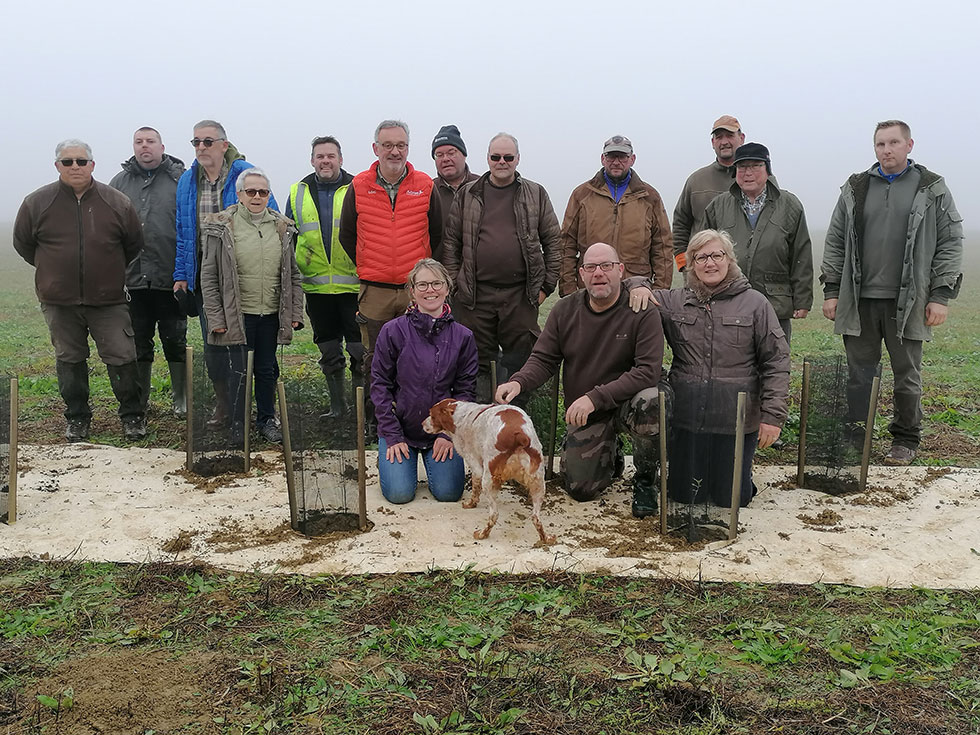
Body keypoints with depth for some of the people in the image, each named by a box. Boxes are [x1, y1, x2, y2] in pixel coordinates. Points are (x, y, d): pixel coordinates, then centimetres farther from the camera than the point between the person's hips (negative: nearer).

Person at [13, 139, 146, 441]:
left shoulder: (117, 202, -2)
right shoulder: (37, 203, -2)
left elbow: (135, 244, 11)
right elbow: (22, 243, 13)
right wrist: (53, 270, 15)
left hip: (108, 300, -1)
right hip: (59, 302, 1)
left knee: (122, 357, -2)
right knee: (69, 360, 12)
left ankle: (132, 416, 15)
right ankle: (77, 418, 26)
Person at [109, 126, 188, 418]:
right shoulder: (119, 183, 11)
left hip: (170, 278, -3)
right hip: (132, 278, 3)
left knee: (175, 341, 5)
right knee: (138, 344, 11)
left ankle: (181, 399, 18)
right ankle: (139, 402, 22)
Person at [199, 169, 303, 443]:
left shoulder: (282, 228, 7)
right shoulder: (220, 227, -3)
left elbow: (293, 275, 12)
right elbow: (209, 278, -3)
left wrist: (296, 312, 6)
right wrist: (215, 318, -7)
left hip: (272, 314, 3)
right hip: (238, 315, -3)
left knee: (267, 370, 13)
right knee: (239, 372, 3)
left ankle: (266, 420, 29)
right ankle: (236, 427, 17)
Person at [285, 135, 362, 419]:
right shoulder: (298, 193, 10)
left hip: (354, 284, -3)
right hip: (316, 287, 4)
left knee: (360, 352, -1)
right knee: (329, 352, 12)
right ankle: (338, 404, 25)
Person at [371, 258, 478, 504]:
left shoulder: (463, 337, -1)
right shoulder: (393, 331, -7)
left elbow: (466, 389, 1)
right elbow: (380, 384, -5)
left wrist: (449, 433, -9)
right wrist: (393, 436, -9)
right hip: (399, 426, -1)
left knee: (448, 492, -10)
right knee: (399, 493, -12)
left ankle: (434, 460, 24)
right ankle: (389, 456, 22)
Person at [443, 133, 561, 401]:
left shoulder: (536, 195, 8)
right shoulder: (467, 195, 9)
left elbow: (554, 242, 9)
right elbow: (451, 242, 10)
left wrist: (546, 285, 2)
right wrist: (453, 283, 3)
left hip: (521, 295, 0)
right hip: (475, 295, 1)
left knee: (521, 360, 2)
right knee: (478, 362, 5)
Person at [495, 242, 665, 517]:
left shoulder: (642, 311, -16)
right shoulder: (565, 310, -2)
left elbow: (648, 371, -24)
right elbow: (543, 359, 0)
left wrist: (595, 397, -31)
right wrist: (518, 382, -24)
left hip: (627, 400, -3)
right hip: (583, 412, 3)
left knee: (651, 403, -38)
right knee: (581, 488, -6)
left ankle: (645, 479, -8)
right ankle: (610, 453, 31)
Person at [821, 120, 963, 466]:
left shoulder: (933, 189, 5)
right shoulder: (855, 189, 9)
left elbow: (951, 243, 3)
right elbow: (835, 242, 11)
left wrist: (941, 295, -4)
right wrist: (831, 290, 5)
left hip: (907, 303, -1)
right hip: (859, 300, 1)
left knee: (907, 375, 8)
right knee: (858, 375, 5)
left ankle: (906, 440, 22)